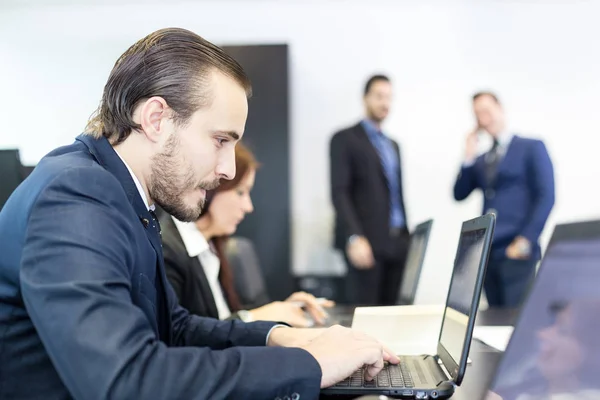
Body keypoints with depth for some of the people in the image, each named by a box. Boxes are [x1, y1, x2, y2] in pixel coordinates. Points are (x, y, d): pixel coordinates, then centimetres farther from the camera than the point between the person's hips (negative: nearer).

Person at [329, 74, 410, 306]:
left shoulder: (392, 145, 22)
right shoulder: (345, 139, -1)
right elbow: (339, 193, -10)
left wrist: (406, 236, 16)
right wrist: (354, 237, -22)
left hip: (397, 242, 7)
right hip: (365, 240, -6)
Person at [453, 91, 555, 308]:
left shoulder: (531, 148, 2)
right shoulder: (480, 159, 20)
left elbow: (546, 198, -7)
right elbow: (459, 194, 10)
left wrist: (526, 240, -15)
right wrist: (469, 156, 1)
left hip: (517, 251, -6)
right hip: (488, 252, 6)